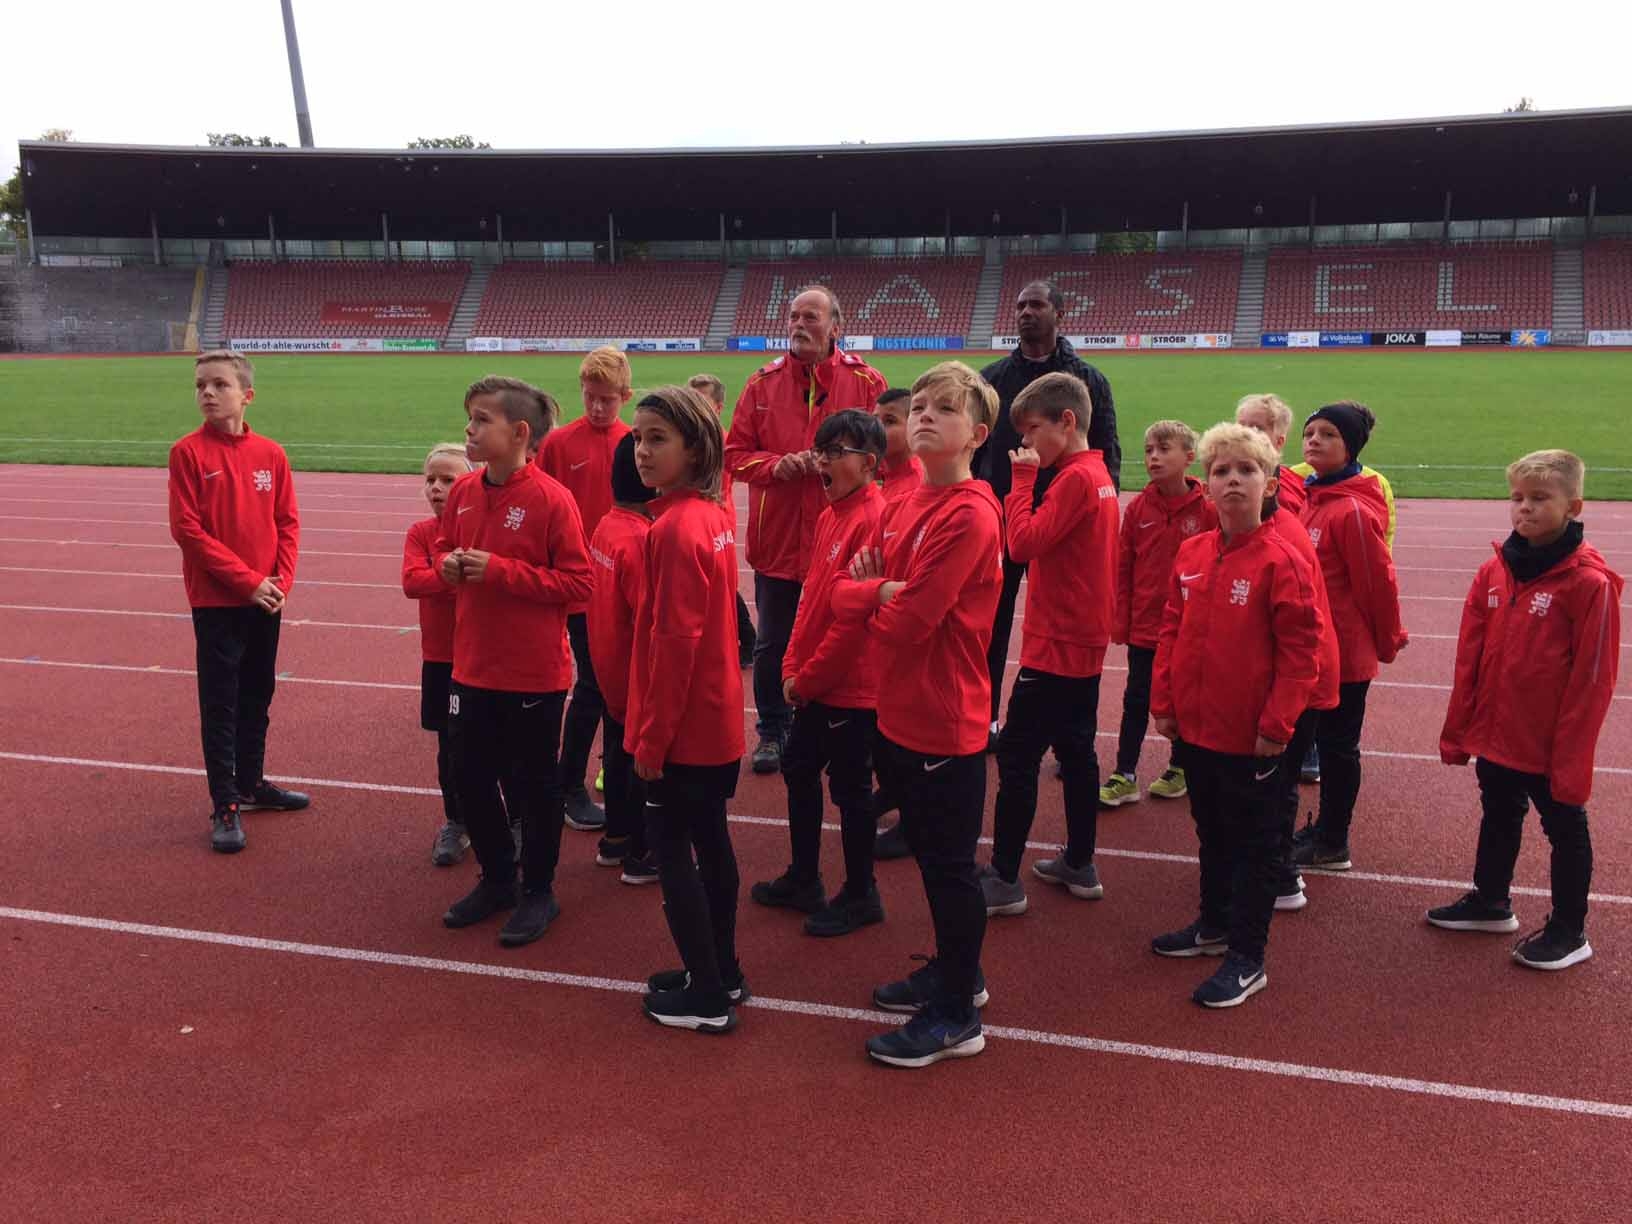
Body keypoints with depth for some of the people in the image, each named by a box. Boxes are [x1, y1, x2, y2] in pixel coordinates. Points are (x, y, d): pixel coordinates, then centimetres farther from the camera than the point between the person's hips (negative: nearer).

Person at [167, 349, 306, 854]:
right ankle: (225, 806, 10)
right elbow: (187, 529, -12)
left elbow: (288, 523, 6)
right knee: (220, 704, 2)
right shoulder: (187, 453, -8)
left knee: (258, 696, 16)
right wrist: (247, 581, -16)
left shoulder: (271, 454, 3)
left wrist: (281, 579, -8)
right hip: (216, 601, -4)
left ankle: (252, 783, 32)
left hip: (267, 600, 4)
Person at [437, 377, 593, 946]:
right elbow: (443, 549, 18)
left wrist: (501, 570, -23)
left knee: (533, 784, 9)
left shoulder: (551, 499, -16)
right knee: (470, 778, 16)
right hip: (473, 667, 6)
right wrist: (449, 566, -6)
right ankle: (497, 878, 36)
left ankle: (538, 891, 27)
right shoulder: (463, 493, 2)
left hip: (534, 674, -6)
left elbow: (577, 583, -16)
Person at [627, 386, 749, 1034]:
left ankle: (707, 996, 12)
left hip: (682, 726, -9)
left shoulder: (675, 528, -21)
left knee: (671, 848, 3)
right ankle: (723, 972, 31)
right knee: (710, 840, 18)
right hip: (718, 719, 9)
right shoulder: (715, 517, 7)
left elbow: (675, 640, -23)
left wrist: (651, 735, -16)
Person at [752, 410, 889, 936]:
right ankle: (803, 880, 35)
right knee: (799, 770, 19)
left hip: (853, 685, -9)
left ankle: (860, 896, 22)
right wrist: (793, 667, 5)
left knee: (850, 786, 4)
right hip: (813, 683, 9)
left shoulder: (873, 519, -19)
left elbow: (856, 613, -22)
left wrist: (808, 676, -15)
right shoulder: (830, 515, 9)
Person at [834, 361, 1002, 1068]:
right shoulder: (906, 509, 8)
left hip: (945, 723, -9)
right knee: (930, 854, 21)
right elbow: (842, 593, 10)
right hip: (902, 714, 9)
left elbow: (908, 624, -24)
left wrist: (867, 599, -4)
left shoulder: (968, 516, -20)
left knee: (949, 864, 4)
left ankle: (957, 1017, 19)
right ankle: (955, 972, 39)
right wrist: (880, 591, -12)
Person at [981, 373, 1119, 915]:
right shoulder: (1098, 475, 11)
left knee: (1017, 757, -4)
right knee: (1075, 751, 16)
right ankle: (1079, 865, 27)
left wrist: (1023, 477, -15)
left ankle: (1004, 880, 1)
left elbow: (1023, 543, -22)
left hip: (1055, 646, -10)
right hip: (1084, 643, 10)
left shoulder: (1074, 478, -18)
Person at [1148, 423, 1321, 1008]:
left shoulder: (1282, 560, -15)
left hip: (1252, 736, -6)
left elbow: (1301, 648, -15)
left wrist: (1277, 722, -16)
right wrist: (1163, 701, 6)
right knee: (1211, 830, 22)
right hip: (1195, 725, 6)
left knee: (1254, 843, 7)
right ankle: (1214, 925, 40)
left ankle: (1247, 959, 17)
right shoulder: (1191, 553, 3)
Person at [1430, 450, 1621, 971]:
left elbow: (1593, 680, -16)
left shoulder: (1590, 583, -17)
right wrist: (1458, 731, 4)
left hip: (1551, 746, -6)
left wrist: (1572, 758, -15)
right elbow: (1469, 658, 3)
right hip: (1495, 734, 6)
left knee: (1565, 830, 12)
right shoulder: (1495, 571, 0)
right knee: (1498, 820, 23)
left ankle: (1569, 931, 28)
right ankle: (1490, 902, 42)